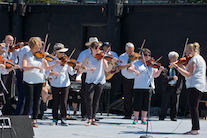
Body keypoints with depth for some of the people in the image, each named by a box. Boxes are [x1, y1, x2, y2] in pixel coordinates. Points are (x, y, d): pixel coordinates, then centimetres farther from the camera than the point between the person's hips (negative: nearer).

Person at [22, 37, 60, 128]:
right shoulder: (27, 56, -3)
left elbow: (47, 68, 9)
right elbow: (24, 67, -19)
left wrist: (56, 64, -7)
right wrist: (35, 67, -31)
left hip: (39, 81, 4)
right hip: (29, 81, -4)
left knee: (36, 101, 6)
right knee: (29, 101, -5)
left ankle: (34, 121, 11)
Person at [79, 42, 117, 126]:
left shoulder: (102, 58, 5)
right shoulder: (88, 58, 1)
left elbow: (107, 69, 0)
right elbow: (81, 69, -7)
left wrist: (112, 63, -15)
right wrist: (89, 69, -23)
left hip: (100, 82, 2)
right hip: (90, 82, -2)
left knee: (96, 101, 4)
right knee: (89, 100, -11)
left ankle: (93, 119, 11)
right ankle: (89, 119, -8)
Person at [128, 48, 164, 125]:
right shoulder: (138, 63, 4)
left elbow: (155, 75, 5)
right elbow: (129, 69, -7)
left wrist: (159, 70, -14)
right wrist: (134, 70, -27)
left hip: (149, 87, 2)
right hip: (138, 87, -2)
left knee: (146, 104, 4)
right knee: (137, 103, -2)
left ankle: (144, 118, 14)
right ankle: (136, 118, 10)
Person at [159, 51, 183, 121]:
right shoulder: (166, 67, 4)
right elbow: (164, 77, -10)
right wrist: (172, 77, -21)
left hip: (176, 88, 2)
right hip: (167, 87, -2)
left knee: (174, 103, 3)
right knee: (164, 104, 2)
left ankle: (173, 117, 13)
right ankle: (161, 117, 12)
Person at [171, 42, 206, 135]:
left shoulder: (194, 59, -10)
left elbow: (188, 75, -19)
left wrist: (177, 67, -17)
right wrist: (183, 68, 20)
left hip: (195, 85, -11)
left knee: (193, 107, -12)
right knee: (194, 107, 13)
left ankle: (194, 129, -16)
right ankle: (196, 128, 13)